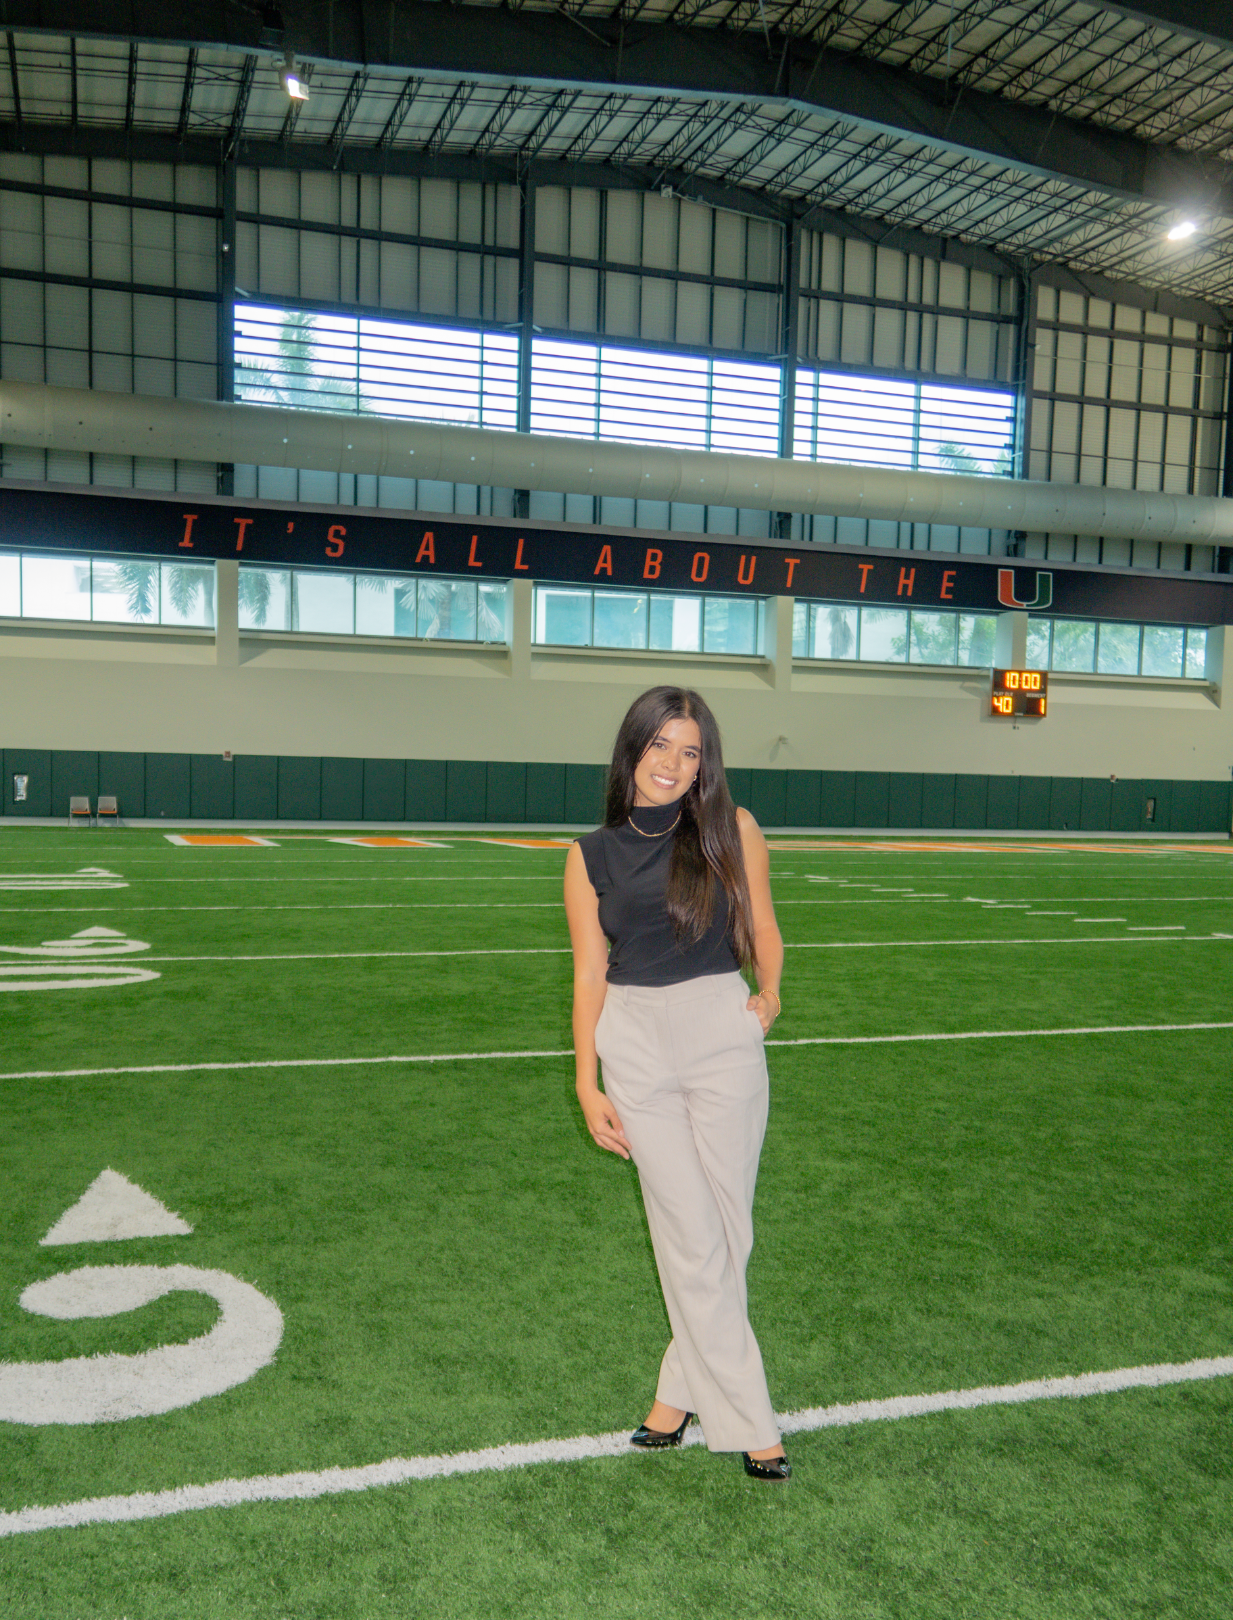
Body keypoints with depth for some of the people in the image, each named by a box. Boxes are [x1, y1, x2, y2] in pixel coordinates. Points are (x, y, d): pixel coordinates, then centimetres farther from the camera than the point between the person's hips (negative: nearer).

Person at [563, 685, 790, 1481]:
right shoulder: (592, 856, 3)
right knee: (692, 1237, 3)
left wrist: (770, 993, -5)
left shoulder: (732, 831, 0)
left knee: (726, 1230, 6)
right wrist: (589, 1087, 2)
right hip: (635, 1047, 0)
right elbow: (590, 975, 5)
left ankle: (681, 1390, 28)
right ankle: (749, 1423, 15)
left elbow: (762, 926, 11)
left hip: (723, 1035, 0)